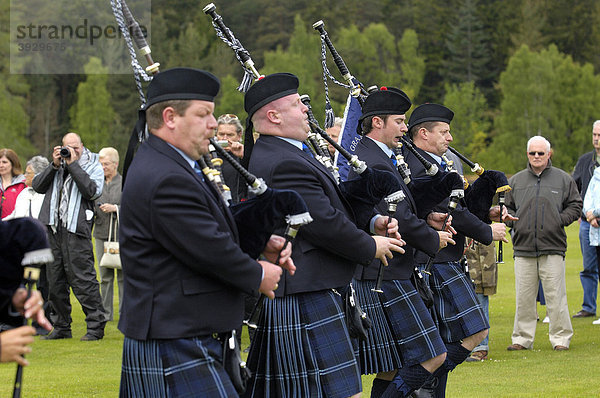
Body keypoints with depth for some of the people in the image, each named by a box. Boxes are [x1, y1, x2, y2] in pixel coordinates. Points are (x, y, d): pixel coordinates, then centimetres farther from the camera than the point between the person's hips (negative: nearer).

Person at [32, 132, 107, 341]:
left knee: (83, 278, -10)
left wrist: (73, 164, -11)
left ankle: (96, 326, -7)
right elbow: (38, 186, 8)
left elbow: (92, 191, -13)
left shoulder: (93, 166, 4)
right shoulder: (57, 166, 17)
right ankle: (61, 327, 18)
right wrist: (54, 165, -3)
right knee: (55, 280, 9)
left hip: (76, 229, -5)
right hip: (53, 228, 6)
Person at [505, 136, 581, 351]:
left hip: (553, 248, -2)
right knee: (524, 297, 3)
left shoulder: (563, 179, 7)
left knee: (555, 296, -3)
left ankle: (560, 337, 6)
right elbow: (507, 207, 21)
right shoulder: (515, 181, 13)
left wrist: (559, 221, -4)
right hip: (523, 247, 2)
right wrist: (512, 221, 2)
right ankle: (522, 338, 12)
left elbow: (575, 206, 10)